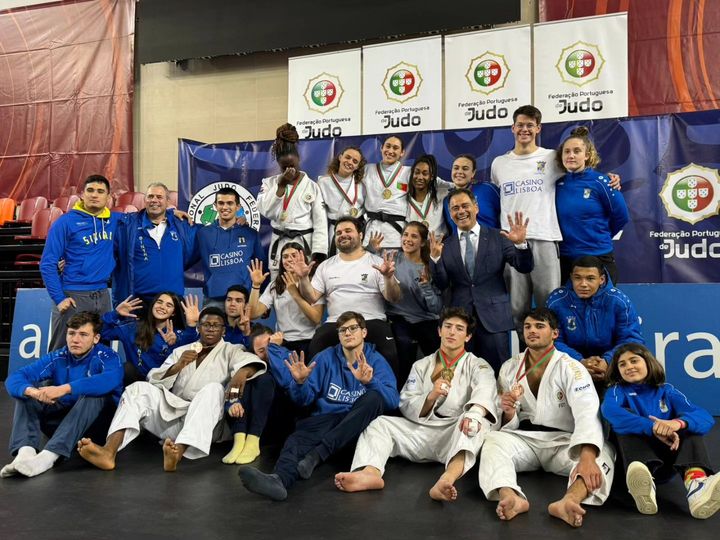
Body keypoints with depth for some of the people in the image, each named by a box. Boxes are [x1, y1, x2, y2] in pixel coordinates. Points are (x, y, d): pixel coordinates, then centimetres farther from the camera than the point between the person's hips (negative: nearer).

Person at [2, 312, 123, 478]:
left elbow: (111, 379, -36)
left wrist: (65, 389, -44)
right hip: (62, 420, 4)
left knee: (94, 393, -33)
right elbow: (14, 378, -13)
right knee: (25, 392, -11)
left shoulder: (106, 356, -11)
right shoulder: (57, 358, -2)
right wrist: (32, 391, -37)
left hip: (97, 422, -4)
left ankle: (48, 456, -44)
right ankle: (26, 452, -34)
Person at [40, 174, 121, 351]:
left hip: (103, 296, 5)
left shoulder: (114, 220, 6)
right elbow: (48, 264, -7)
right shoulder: (66, 222, -6)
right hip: (73, 297, -4)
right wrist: (59, 298, -13)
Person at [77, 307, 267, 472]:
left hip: (203, 423, -3)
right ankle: (109, 451, -37)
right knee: (139, 388, -16)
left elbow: (251, 360, -9)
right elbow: (154, 381, 9)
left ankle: (179, 451, -50)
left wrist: (243, 371, -32)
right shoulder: (181, 351, 20)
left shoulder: (229, 351, 11)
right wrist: (177, 367, -9)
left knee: (213, 388, -30)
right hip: (172, 414, 3)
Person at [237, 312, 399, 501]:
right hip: (326, 417, 1)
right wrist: (300, 382, -17)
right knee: (299, 437, -31)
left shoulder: (376, 361, 5)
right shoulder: (326, 357, 11)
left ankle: (316, 455, -39)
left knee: (374, 396, -32)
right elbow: (304, 400, 6)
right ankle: (279, 479, -64)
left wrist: (370, 381, -30)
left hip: (359, 422, -1)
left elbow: (392, 401, -11)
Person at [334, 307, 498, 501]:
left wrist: (474, 413, -42)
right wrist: (431, 396, -15)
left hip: (456, 435, -3)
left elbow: (485, 390, -18)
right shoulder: (421, 366, 16)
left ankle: (449, 477, -61)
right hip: (422, 431, 4)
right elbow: (406, 407, 7)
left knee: (478, 421, -34)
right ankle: (370, 472, -43)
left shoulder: (478, 366, 7)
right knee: (380, 423, -13)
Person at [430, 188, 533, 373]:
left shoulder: (498, 237, 3)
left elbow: (525, 267, -3)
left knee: (498, 371, 2)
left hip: (493, 316, -1)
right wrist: (435, 258, -14)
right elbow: (442, 285, 1)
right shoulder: (446, 245, 6)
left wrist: (520, 243, -21)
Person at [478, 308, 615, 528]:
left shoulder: (571, 368, -7)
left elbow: (587, 413, -25)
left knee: (602, 454, -31)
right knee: (493, 440, -28)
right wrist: (508, 413, -20)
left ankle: (568, 502, -59)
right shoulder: (510, 368, 6)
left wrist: (587, 458, -43)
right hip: (524, 438, 2)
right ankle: (510, 498, -53)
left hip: (563, 441, -2)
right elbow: (508, 424, 7)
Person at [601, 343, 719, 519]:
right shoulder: (617, 390, 6)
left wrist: (678, 423, -31)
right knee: (625, 416, -21)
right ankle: (643, 485, -48)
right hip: (634, 460, -2)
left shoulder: (666, 391, 10)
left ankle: (696, 485, -44)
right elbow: (609, 411, -21)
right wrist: (653, 428, -33)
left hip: (667, 461, 2)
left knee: (689, 423, -15)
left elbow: (705, 418, -8)